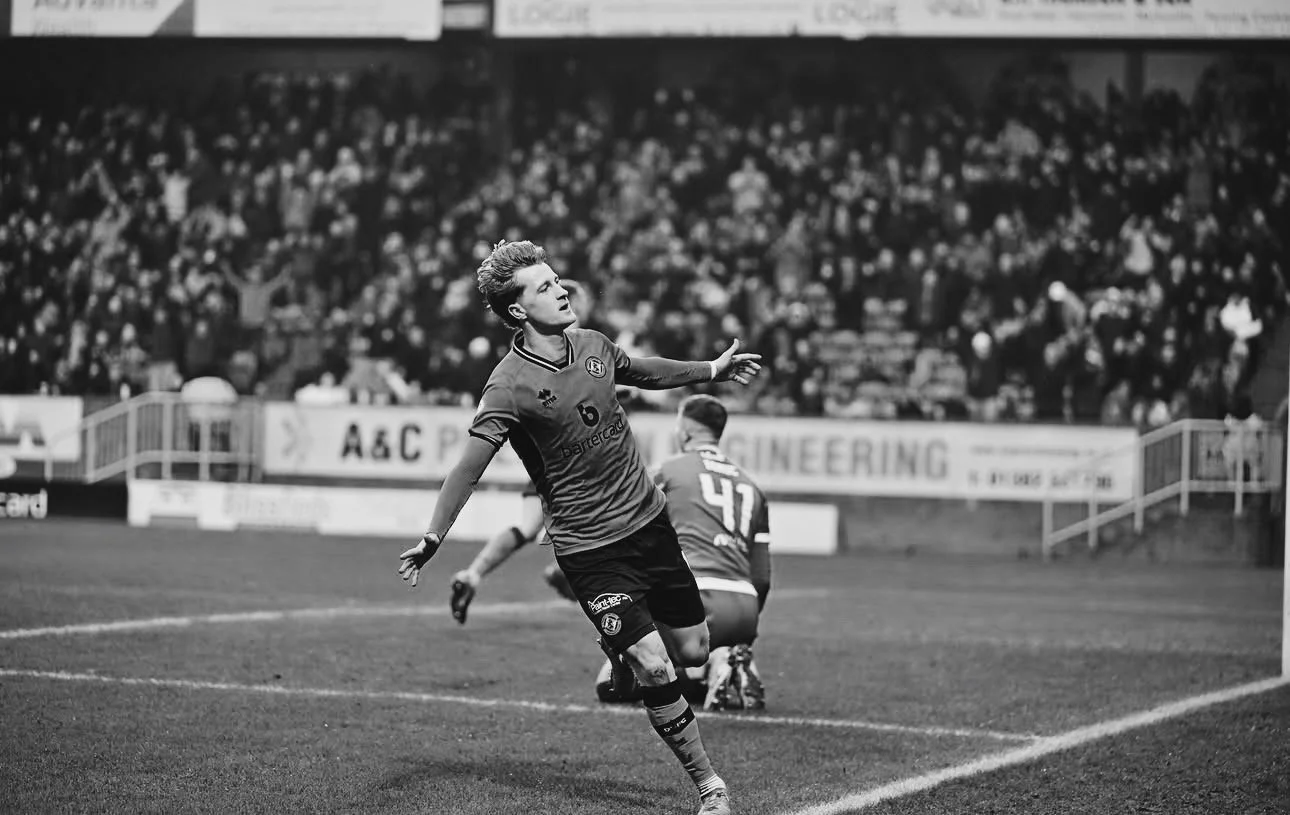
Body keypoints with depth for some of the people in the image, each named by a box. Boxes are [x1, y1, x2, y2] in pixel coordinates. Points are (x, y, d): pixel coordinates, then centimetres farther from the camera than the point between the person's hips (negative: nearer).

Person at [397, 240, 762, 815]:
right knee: (653, 668, -13)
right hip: (589, 548, -6)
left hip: (649, 521, 6)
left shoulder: (592, 346, 4)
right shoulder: (510, 386, -17)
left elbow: (642, 371, 25)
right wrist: (433, 537, -30)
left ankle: (618, 656, 40)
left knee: (693, 653, 7)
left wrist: (711, 371, 32)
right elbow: (470, 463, -21)